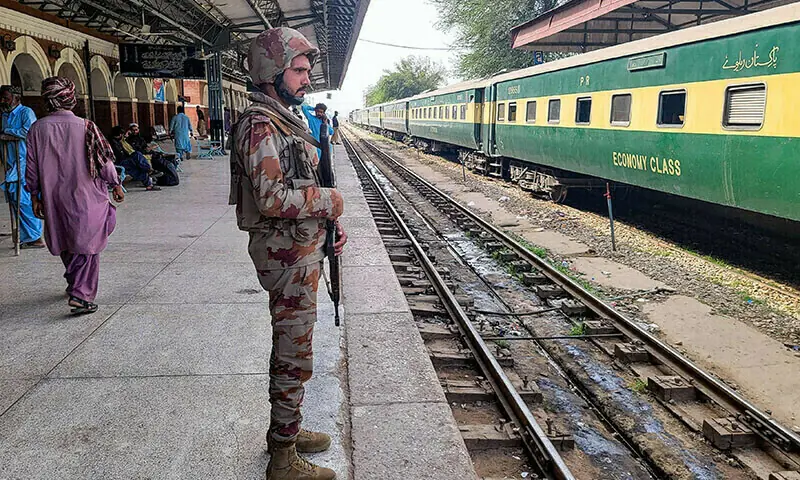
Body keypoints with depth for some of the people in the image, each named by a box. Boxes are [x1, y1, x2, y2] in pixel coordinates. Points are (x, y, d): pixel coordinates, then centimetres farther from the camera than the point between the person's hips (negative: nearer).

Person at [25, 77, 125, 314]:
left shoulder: (37, 129, -2)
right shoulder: (85, 127, -13)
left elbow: (32, 167, 3)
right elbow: (104, 161, -8)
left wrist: (35, 197, 12)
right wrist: (116, 185, 6)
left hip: (54, 199, 4)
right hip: (85, 197, -4)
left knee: (66, 243, 21)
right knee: (86, 245, 3)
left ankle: (74, 283, 39)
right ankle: (81, 295, -6)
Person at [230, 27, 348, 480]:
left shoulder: (286, 120, 14)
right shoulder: (261, 126, -18)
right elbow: (273, 199, -27)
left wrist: (328, 223, 10)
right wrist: (328, 201, -15)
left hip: (302, 250, 10)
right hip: (288, 256, -10)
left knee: (291, 348, 20)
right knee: (294, 357, -1)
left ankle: (286, 429, 37)